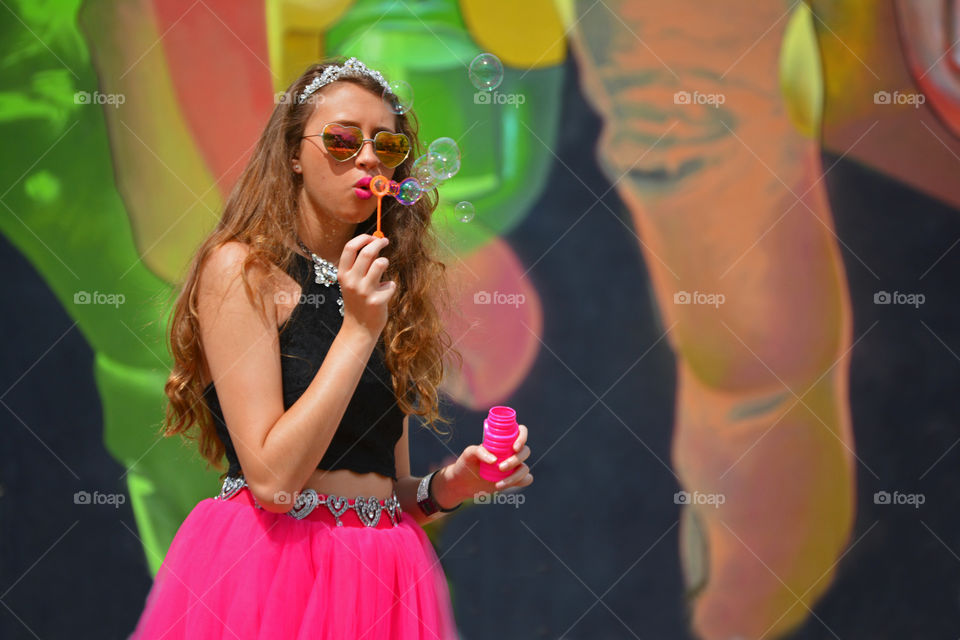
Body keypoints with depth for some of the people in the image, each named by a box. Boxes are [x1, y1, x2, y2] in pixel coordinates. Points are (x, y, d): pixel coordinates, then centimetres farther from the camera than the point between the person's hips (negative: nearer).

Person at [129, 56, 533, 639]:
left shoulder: (390, 287, 13)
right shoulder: (241, 269, -6)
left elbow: (388, 490, 15)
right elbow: (272, 480, -16)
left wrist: (448, 486, -6)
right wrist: (358, 331, -16)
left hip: (380, 572, 6)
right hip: (268, 568, -6)